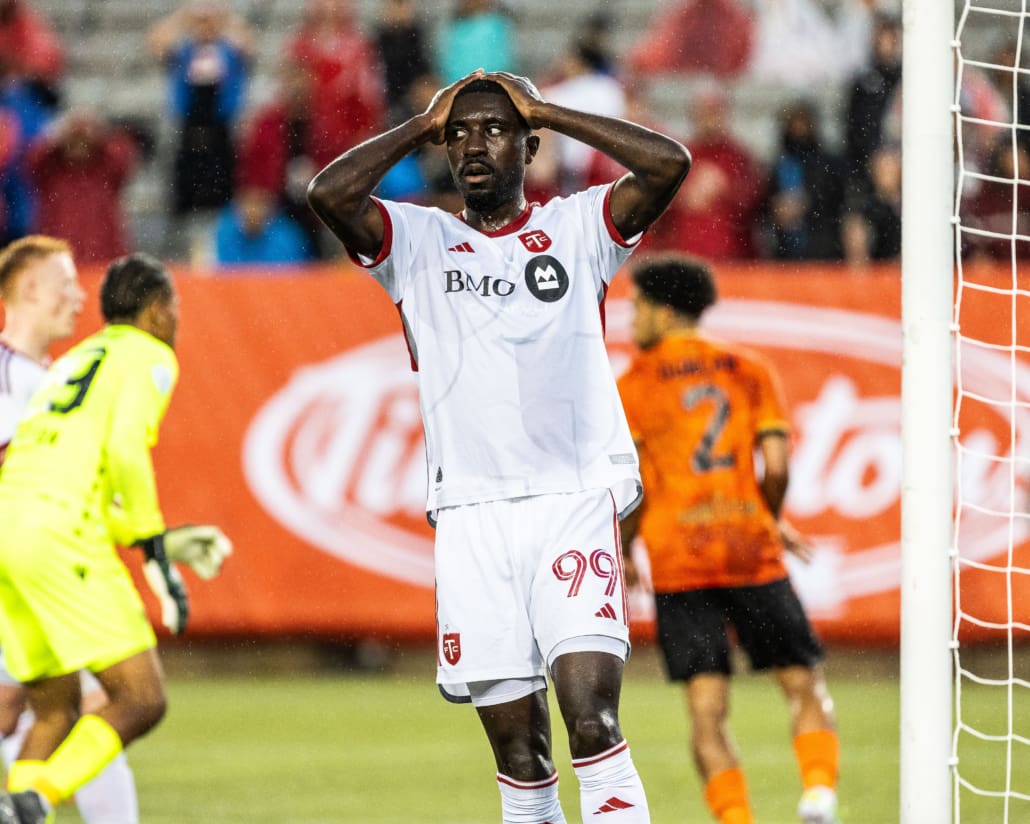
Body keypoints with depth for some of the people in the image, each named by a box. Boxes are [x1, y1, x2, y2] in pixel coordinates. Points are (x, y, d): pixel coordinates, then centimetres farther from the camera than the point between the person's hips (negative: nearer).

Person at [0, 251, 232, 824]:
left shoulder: (75, 361, 30)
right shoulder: (149, 356, 5)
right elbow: (125, 448, -12)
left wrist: (167, 540, 31)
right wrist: (157, 558, -9)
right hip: (59, 535, -8)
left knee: (56, 710, 17)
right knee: (142, 700, -6)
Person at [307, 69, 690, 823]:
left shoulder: (577, 229, 10)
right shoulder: (418, 242, 12)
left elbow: (669, 163, -5)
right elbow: (330, 194, -5)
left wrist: (545, 112, 2)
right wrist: (421, 128, 6)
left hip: (576, 499, -2)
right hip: (472, 513, 2)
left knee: (591, 717, -17)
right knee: (517, 748, 2)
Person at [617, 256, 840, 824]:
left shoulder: (634, 384, 3)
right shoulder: (749, 372, 9)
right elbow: (777, 466, 0)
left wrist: (621, 553, 12)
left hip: (679, 559, -1)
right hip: (752, 552, 1)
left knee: (707, 714, -1)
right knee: (805, 685, 10)